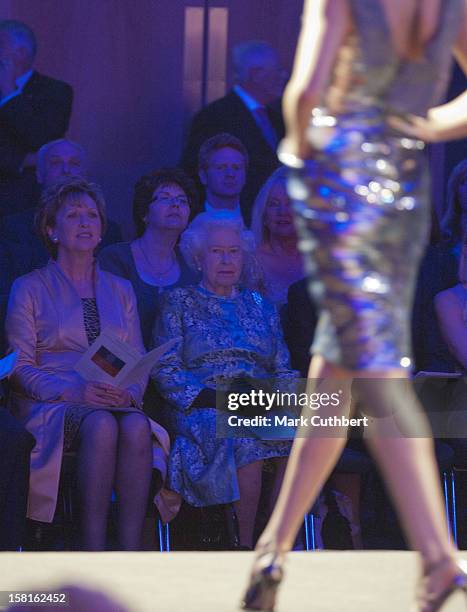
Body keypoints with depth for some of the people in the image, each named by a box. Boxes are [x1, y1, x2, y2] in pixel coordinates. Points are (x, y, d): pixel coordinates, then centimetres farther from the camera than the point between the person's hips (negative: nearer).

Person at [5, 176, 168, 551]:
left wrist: (130, 392, -8)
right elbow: (22, 367, 0)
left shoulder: (120, 290, 22)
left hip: (115, 403, 3)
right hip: (47, 407, -3)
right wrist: (74, 391, -18)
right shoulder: (30, 288, 10)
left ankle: (132, 558, -41)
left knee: (136, 426, -35)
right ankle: (93, 555, -41)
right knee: (101, 425, -38)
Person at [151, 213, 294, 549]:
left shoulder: (261, 307, 26)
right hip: (203, 410, -3)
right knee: (244, 439, -39)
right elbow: (165, 370, 2)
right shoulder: (180, 303, 14)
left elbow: (283, 370, 21)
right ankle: (245, 549, -32)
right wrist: (214, 399, -13)